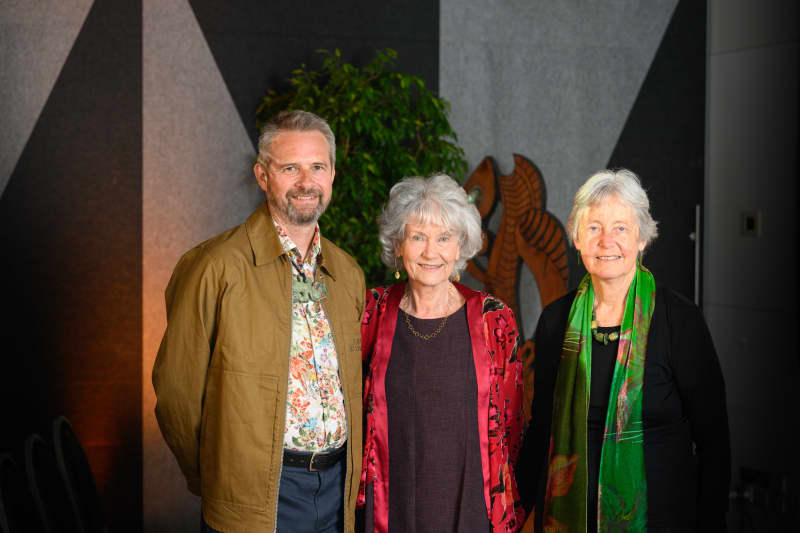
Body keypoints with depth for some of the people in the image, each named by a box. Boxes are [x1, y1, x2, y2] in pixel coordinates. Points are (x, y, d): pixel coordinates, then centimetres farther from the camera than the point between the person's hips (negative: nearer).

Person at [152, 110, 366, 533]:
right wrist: (212, 479, 1)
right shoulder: (217, 267, -10)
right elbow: (177, 388, -7)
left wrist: (349, 476, 11)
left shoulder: (349, 274, 9)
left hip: (336, 485, 5)